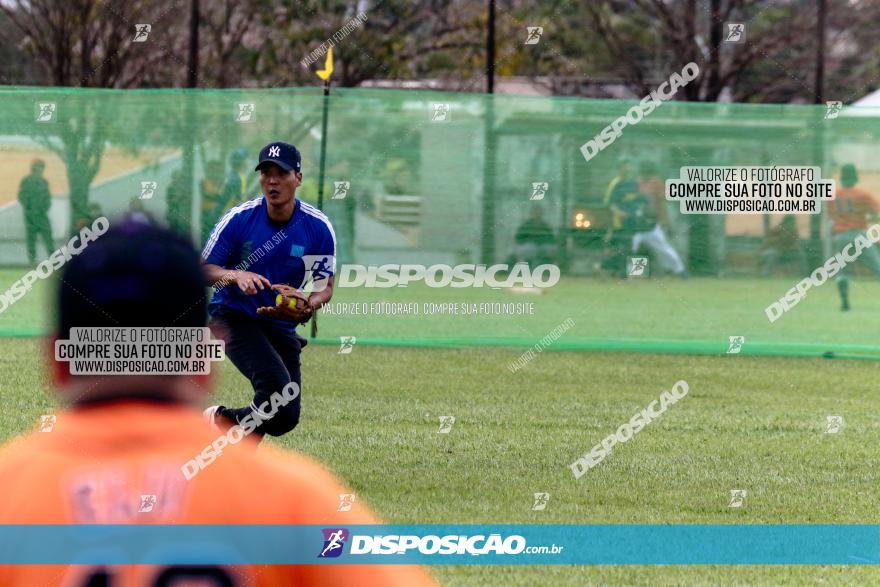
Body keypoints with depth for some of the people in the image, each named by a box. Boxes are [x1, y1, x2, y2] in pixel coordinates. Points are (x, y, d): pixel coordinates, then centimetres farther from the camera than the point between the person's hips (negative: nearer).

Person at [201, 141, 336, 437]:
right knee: (276, 386, -28)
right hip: (234, 316, -4)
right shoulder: (239, 218, -12)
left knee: (286, 417, 0)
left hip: (282, 325, 4)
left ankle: (222, 419, 24)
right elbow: (203, 269, -6)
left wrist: (307, 305, -23)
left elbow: (326, 286, 0)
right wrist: (235, 275, -28)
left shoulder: (318, 227, -8)